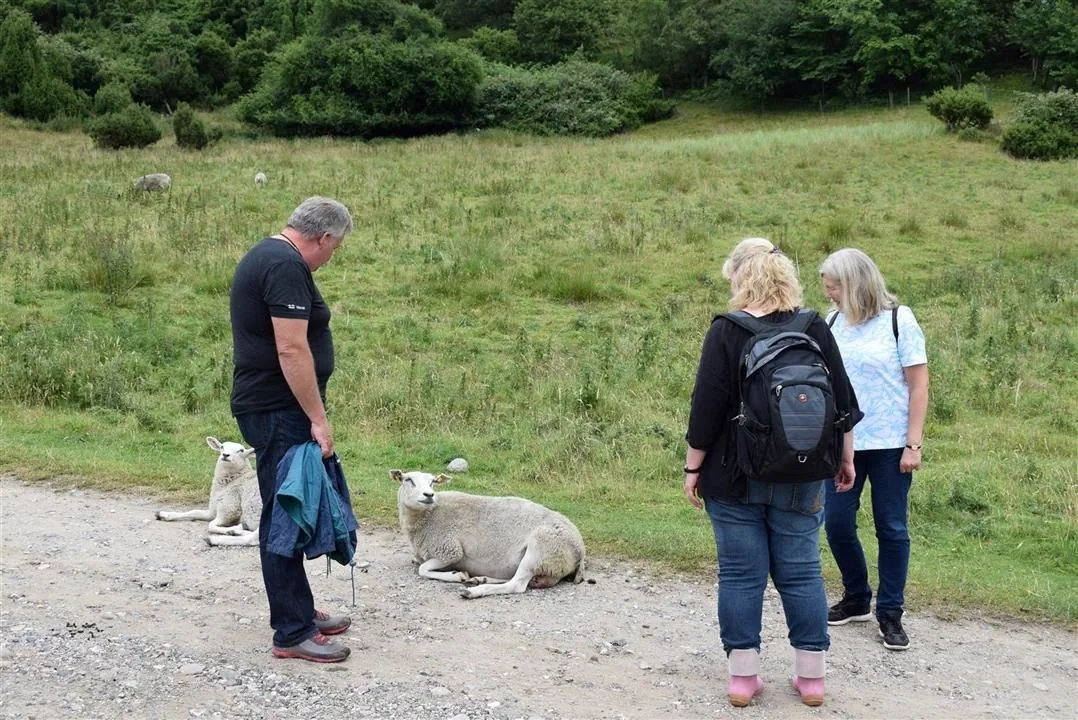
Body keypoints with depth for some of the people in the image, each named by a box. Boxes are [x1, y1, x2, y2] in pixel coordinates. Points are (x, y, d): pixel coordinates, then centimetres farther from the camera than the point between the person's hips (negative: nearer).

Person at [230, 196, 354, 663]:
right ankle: (292, 634, -1)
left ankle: (299, 609, 29)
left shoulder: (266, 255, 17)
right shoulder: (287, 266, -18)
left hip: (269, 407, 11)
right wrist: (318, 419, -22)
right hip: (279, 412, -11)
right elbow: (292, 349, -24)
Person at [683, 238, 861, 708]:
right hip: (801, 479, 3)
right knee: (801, 572, 9)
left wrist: (694, 467, -2)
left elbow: (707, 409, -11)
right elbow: (842, 403, 6)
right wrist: (845, 458, 16)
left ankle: (743, 677, 9)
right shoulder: (815, 329, 0)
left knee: (740, 574, 5)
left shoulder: (726, 332, -10)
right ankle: (811, 678, 14)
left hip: (735, 477, -3)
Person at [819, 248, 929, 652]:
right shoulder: (833, 323, 4)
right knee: (837, 525, 6)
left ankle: (890, 613, 16)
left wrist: (913, 443, -10)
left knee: (892, 528, 4)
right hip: (842, 443, 4)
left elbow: (918, 384, -6)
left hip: (889, 444, -4)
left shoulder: (898, 320, -7)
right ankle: (856, 600, 27)